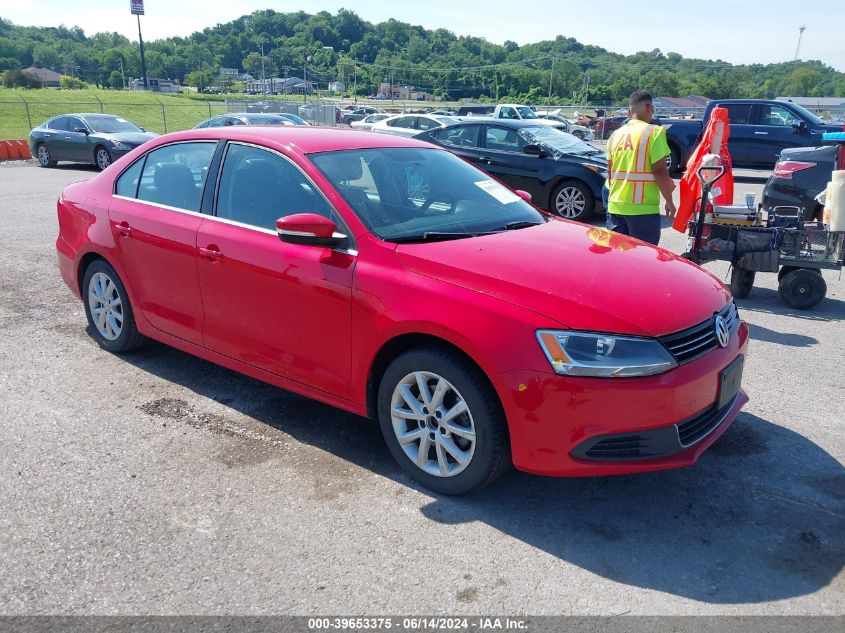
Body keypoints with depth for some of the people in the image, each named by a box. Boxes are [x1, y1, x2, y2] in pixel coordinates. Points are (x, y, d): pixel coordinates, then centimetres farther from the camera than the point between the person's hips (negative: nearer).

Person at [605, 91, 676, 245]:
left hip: (615, 206, 6)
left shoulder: (616, 134, 11)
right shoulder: (654, 132, -8)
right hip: (643, 208, -6)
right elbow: (659, 170, -13)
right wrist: (669, 201, -4)